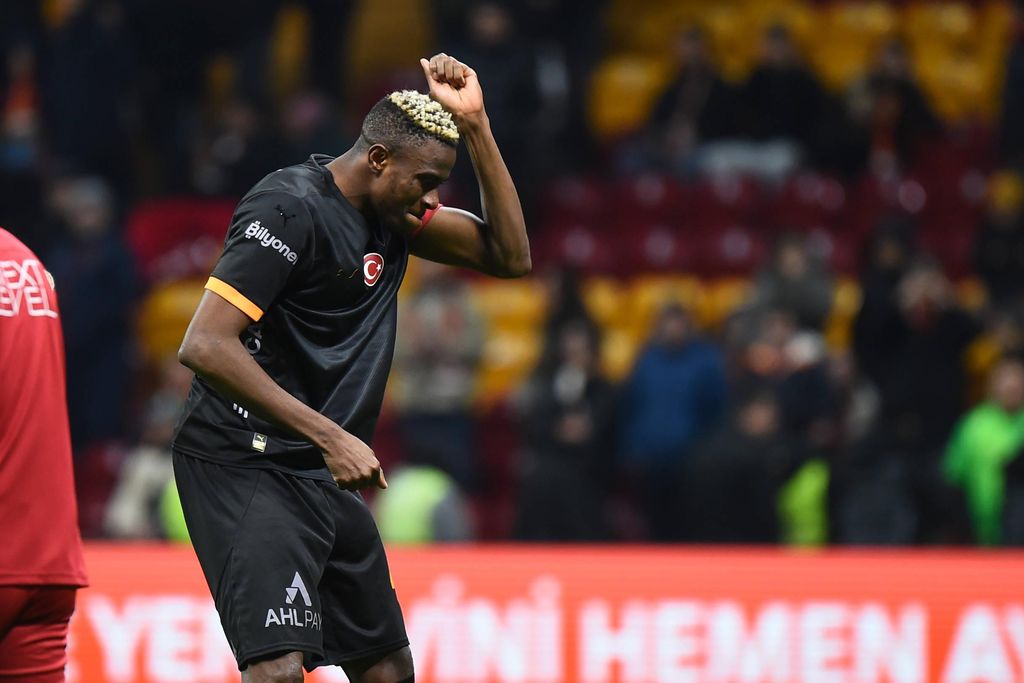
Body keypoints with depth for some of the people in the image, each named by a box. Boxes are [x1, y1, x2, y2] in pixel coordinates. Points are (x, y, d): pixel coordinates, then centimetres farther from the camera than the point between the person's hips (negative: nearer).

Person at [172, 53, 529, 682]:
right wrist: (330, 437, -27)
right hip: (247, 465, -10)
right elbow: (205, 346, -23)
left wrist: (474, 126, 1)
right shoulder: (290, 209, -17)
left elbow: (510, 256, 12)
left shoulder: (393, 215, 10)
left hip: (327, 478, 10)